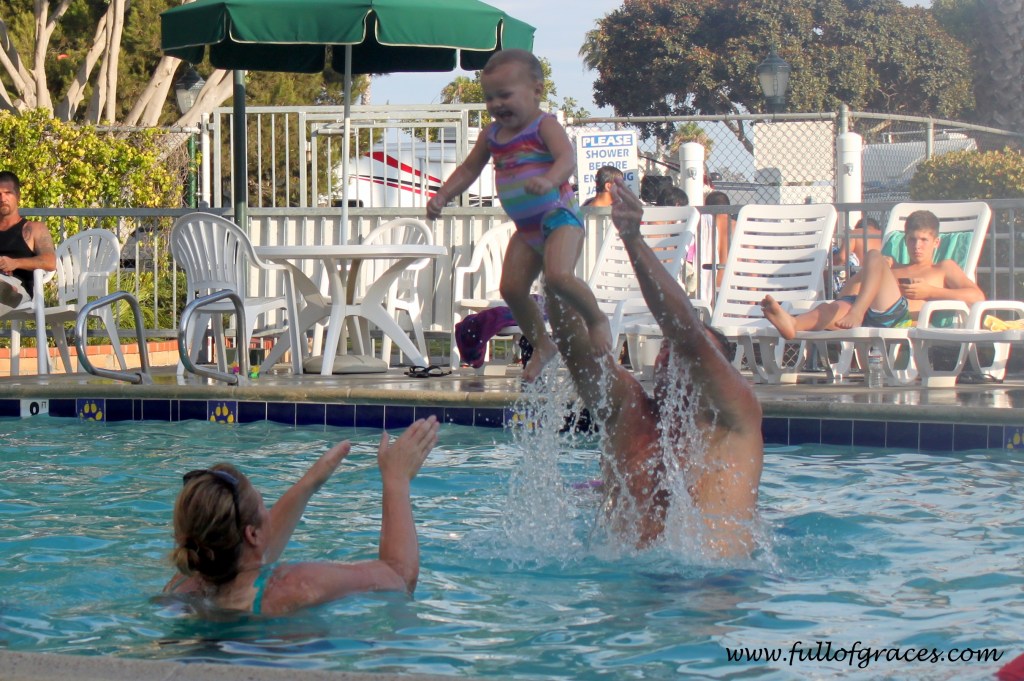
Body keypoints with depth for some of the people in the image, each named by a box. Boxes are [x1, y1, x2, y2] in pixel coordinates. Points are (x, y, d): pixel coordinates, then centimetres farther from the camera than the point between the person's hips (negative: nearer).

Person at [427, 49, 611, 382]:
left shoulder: (544, 126, -11)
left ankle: (597, 318, -3)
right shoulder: (492, 135, 10)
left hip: (559, 215, -8)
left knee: (558, 276, -28)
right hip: (526, 228, 8)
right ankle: (542, 344, 17)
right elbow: (468, 169, 24)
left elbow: (567, 158, -28)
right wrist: (442, 195, 11)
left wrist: (549, 179, -49)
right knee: (511, 287, -1)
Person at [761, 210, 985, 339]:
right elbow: (844, 293, 34)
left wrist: (929, 291, 5)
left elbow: (977, 296, 13)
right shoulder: (891, 266, 43)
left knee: (874, 256, -20)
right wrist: (865, 272, 14)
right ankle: (792, 324, -63)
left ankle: (857, 312, -44)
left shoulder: (944, 268, 32)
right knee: (834, 307, -31)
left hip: (902, 315, -4)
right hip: (872, 319, 4)